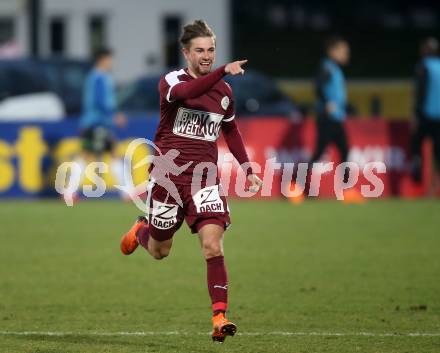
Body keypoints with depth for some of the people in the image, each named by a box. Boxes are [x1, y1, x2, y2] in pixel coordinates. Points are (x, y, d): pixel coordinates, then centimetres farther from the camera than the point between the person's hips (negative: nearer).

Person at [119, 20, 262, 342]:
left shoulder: (224, 91, 8)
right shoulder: (171, 82, -7)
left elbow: (231, 131, 23)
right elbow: (186, 92, -33)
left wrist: (248, 170, 18)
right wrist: (223, 72, -45)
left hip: (205, 178, 2)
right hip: (168, 175, -2)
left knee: (213, 244, -17)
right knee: (159, 251, 13)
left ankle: (220, 317, -20)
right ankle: (141, 231, 50)